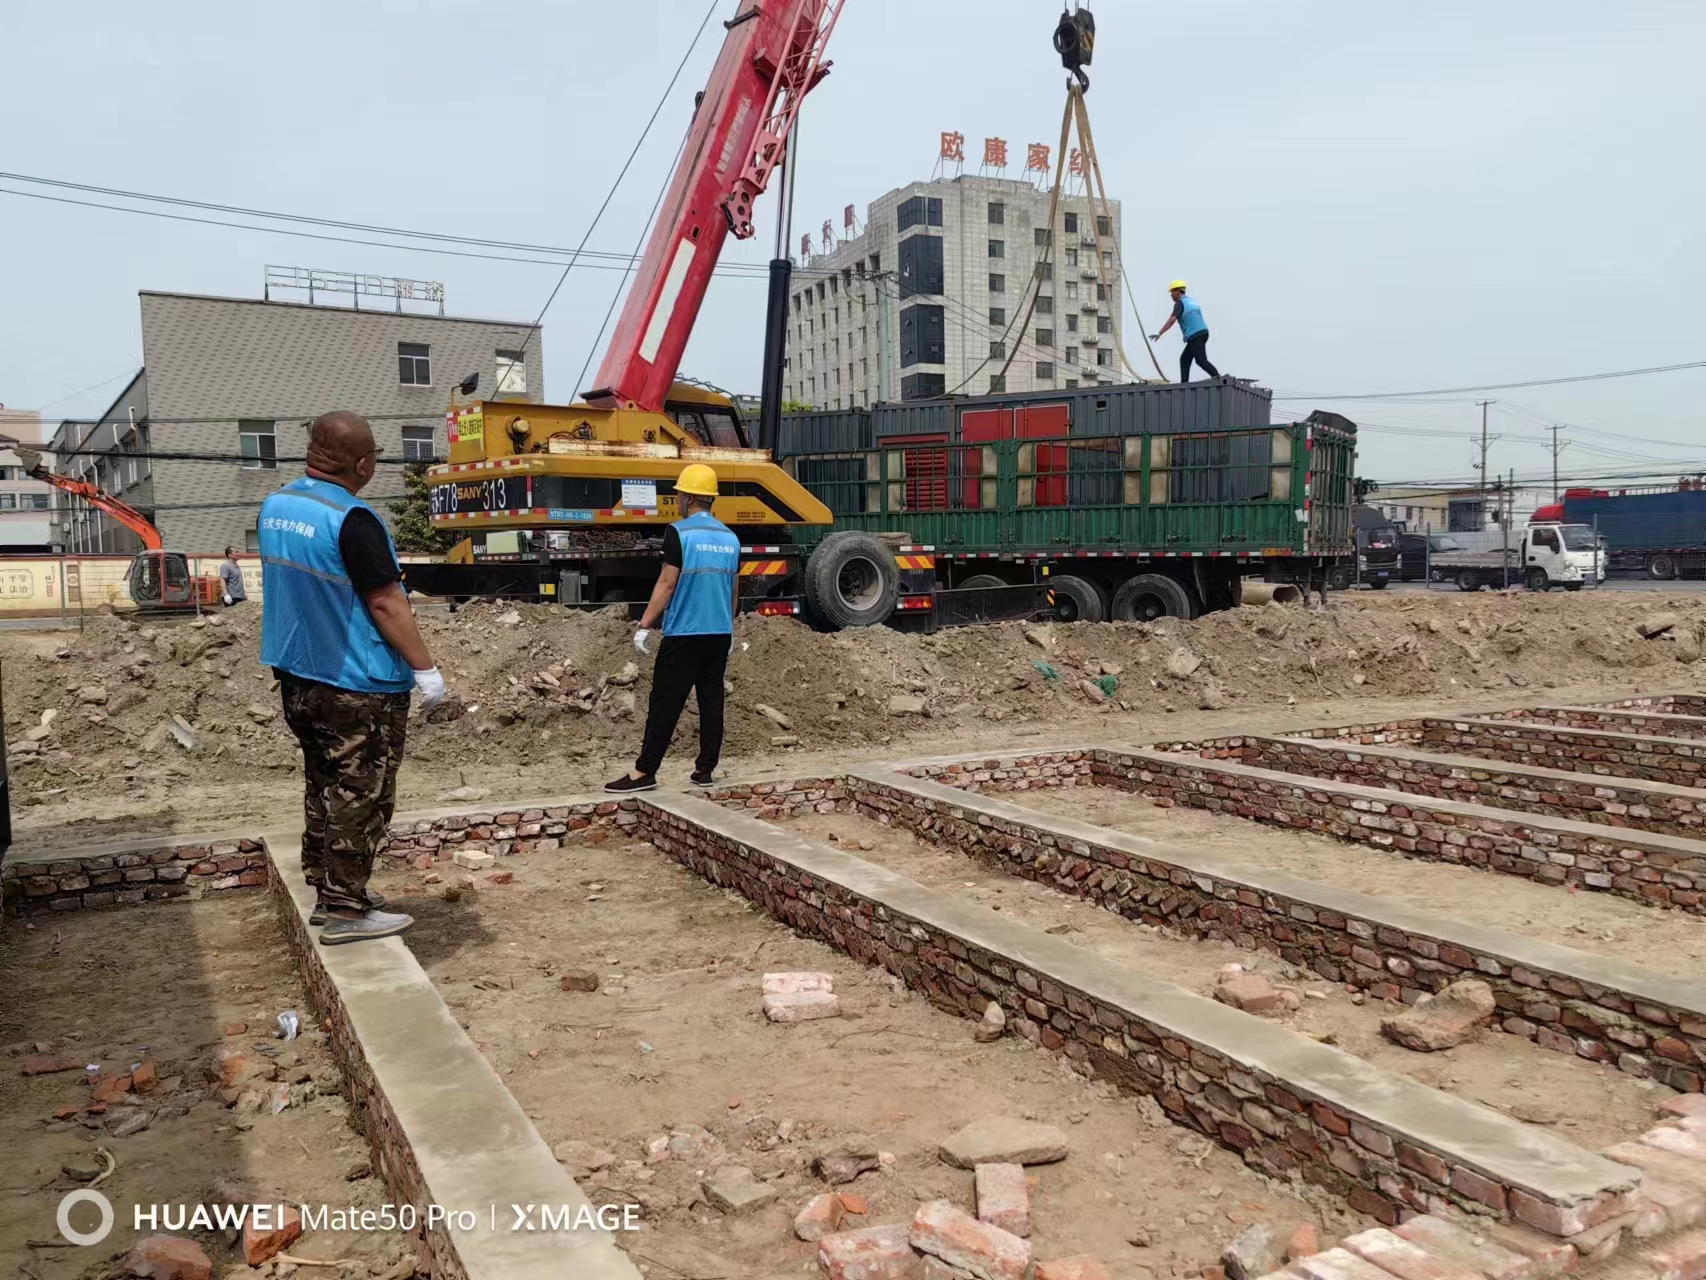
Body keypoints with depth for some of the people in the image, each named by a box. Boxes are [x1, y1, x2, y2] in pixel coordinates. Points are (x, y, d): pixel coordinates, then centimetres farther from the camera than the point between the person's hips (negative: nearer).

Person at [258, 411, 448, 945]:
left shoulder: (275, 505, 5)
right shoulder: (352, 520, -21)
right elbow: (386, 603, -20)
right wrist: (426, 668, -14)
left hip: (298, 675, 9)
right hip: (359, 686, -9)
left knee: (324, 788, 19)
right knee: (359, 798, 1)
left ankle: (326, 891, 29)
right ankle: (346, 912, 6)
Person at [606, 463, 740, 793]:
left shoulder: (679, 532, -10)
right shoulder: (730, 537, 9)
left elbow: (667, 583, -14)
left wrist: (645, 625, -9)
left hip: (683, 633, -6)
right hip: (719, 633, 6)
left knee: (665, 702, -2)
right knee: (712, 698, 8)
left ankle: (644, 772, 1)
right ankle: (706, 769, 11)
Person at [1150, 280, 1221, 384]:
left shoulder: (1180, 303, -6)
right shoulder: (1192, 300, 20)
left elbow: (1172, 320, -20)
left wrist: (1159, 333, -23)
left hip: (1195, 336, -9)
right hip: (1202, 332, 9)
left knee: (1201, 360, -12)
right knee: (1184, 359, 12)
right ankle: (1184, 384, 7)